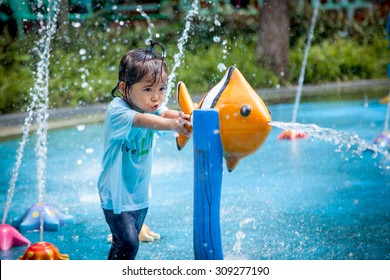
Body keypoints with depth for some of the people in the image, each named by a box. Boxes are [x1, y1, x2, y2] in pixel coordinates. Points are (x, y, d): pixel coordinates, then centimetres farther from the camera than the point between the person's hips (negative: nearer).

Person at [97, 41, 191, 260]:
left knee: (126, 241, 17)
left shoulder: (152, 106, -3)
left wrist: (182, 117, -48)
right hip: (117, 192, -7)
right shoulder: (117, 111, -23)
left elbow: (166, 113, -24)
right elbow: (141, 120, -42)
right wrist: (172, 125, -60)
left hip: (141, 192, 7)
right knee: (128, 243, -12)